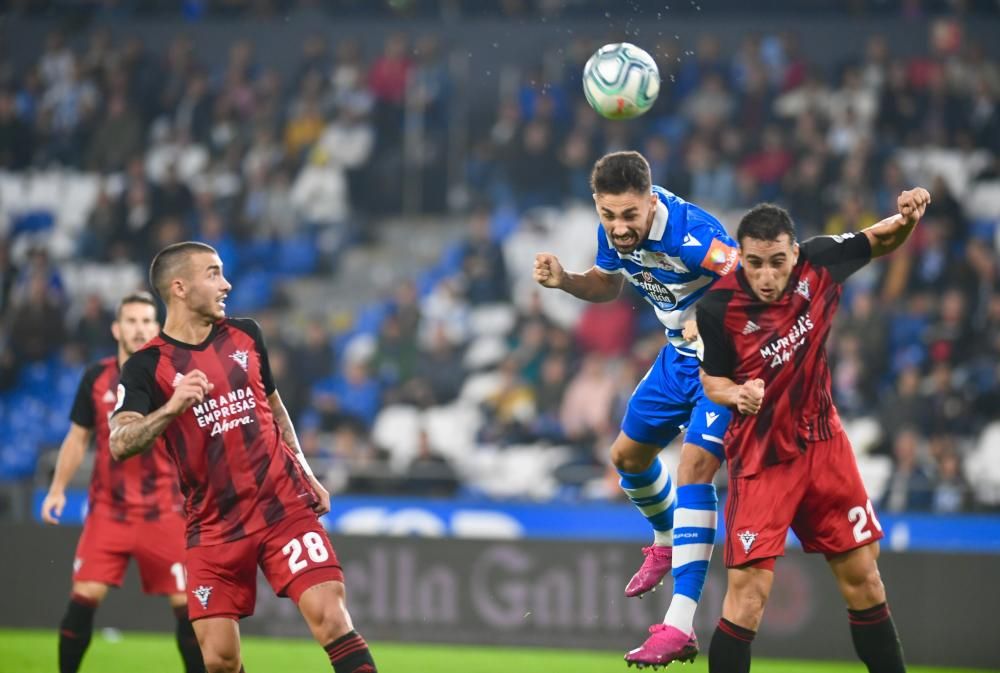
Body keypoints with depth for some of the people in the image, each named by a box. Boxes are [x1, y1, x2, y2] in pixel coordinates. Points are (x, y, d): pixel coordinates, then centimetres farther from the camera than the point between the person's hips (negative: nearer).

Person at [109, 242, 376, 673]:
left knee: (329, 616, -15)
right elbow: (119, 444, -19)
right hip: (213, 527, -2)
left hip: (284, 506, 2)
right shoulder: (147, 366, -5)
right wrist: (172, 406, -34)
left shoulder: (245, 335, 8)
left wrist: (306, 474, 19)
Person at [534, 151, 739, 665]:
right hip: (680, 353, 8)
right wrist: (564, 280, -9)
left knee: (693, 465, -21)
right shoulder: (613, 232, -10)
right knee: (628, 455, 18)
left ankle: (680, 627, -25)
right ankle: (667, 542, 51)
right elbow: (608, 284, 11)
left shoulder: (691, 233, -34)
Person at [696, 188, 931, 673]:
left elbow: (881, 242, 7)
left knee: (861, 575, 10)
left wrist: (907, 218, -14)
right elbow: (712, 378, -3)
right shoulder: (719, 308, -20)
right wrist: (738, 395, -24)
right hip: (760, 455, -4)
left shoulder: (819, 264, -12)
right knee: (748, 589, -12)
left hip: (823, 442, 4)